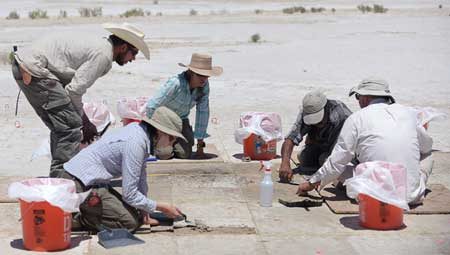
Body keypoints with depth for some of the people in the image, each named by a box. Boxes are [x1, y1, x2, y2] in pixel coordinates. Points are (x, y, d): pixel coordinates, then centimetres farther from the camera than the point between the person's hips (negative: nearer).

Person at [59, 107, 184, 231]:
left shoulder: (138, 128, 5)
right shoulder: (135, 144, -24)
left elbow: (141, 176, 11)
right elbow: (129, 194, -22)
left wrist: (143, 213, 9)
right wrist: (161, 207, -11)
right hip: (79, 183, -10)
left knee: (134, 213, 10)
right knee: (130, 222, -16)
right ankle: (71, 219, -8)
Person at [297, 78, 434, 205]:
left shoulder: (357, 118, -1)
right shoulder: (408, 113, 7)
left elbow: (336, 162, 0)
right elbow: (427, 146, 23)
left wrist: (311, 183, 14)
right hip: (413, 196, 3)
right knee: (427, 154, 30)